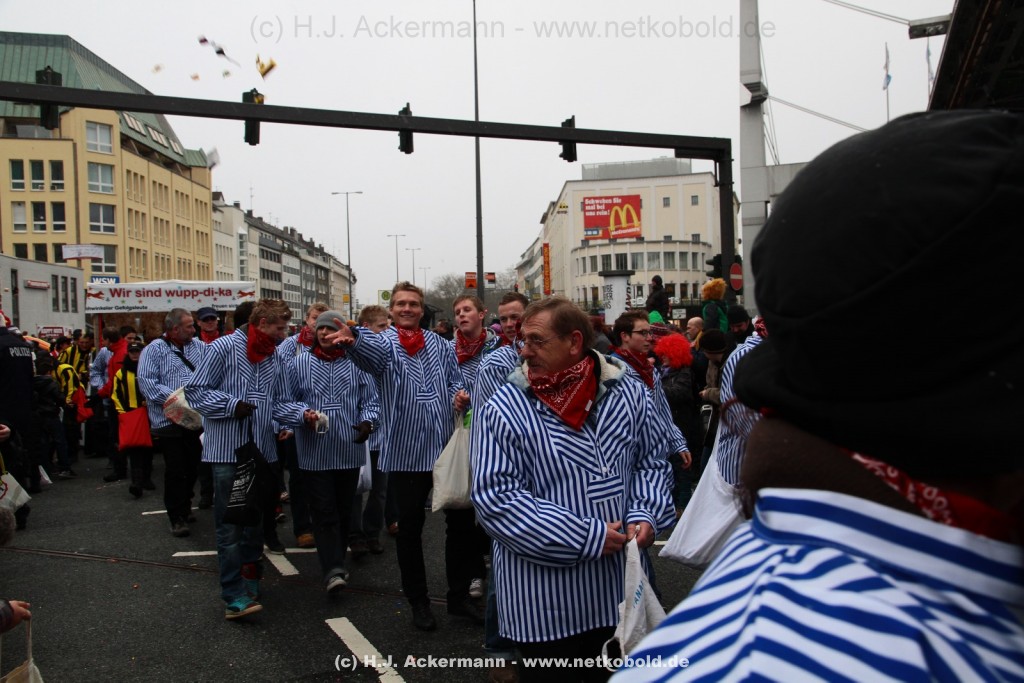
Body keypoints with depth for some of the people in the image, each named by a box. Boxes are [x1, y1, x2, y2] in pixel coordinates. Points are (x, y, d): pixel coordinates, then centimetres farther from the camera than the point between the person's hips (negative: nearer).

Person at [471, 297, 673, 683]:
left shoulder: (628, 394, 0)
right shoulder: (503, 411, -11)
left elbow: (651, 463, 11)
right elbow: (495, 497, -16)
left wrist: (646, 514, -10)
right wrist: (585, 538, -20)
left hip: (620, 582, 4)